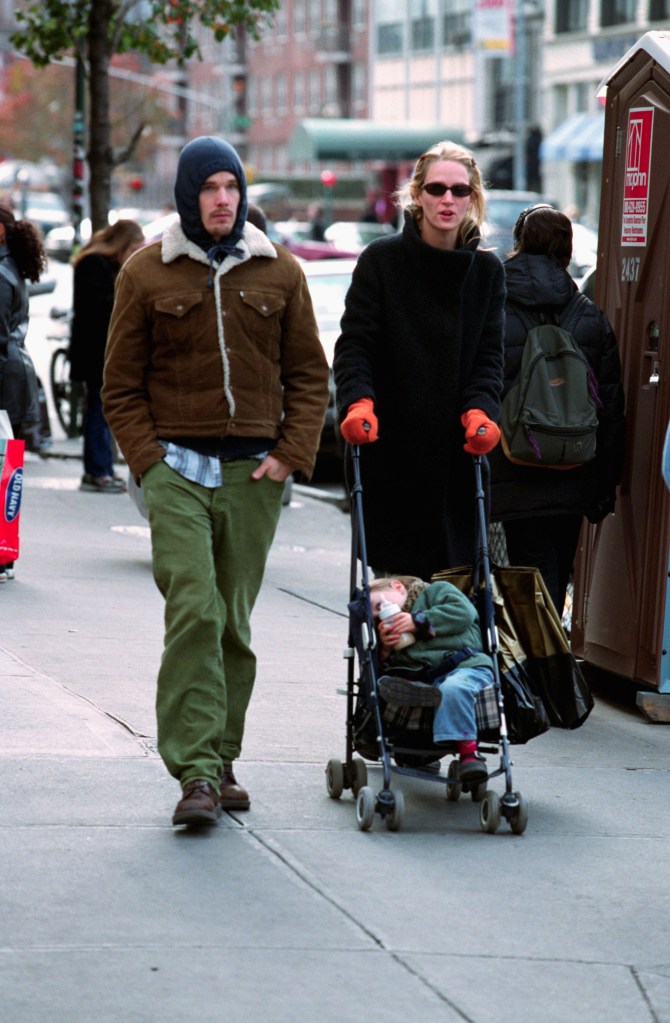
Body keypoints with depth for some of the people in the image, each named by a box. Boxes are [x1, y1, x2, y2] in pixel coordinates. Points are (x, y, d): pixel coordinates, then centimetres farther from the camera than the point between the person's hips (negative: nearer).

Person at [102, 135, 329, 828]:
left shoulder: (279, 273, 9)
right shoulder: (146, 275, 4)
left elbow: (309, 374, 13)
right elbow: (121, 386, 8)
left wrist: (291, 453, 0)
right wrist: (149, 459, -4)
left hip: (255, 474, 2)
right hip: (176, 467, -2)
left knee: (234, 623, 7)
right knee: (193, 613, -16)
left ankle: (221, 759, 16)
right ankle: (195, 771, -18)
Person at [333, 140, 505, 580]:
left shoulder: (487, 270, 9)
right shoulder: (381, 260, 2)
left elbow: (489, 355, 7)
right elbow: (354, 343, -2)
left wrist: (480, 411, -12)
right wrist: (358, 402, -20)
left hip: (454, 451, 2)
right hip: (389, 447, -2)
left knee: (453, 570, -3)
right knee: (394, 570, -4)